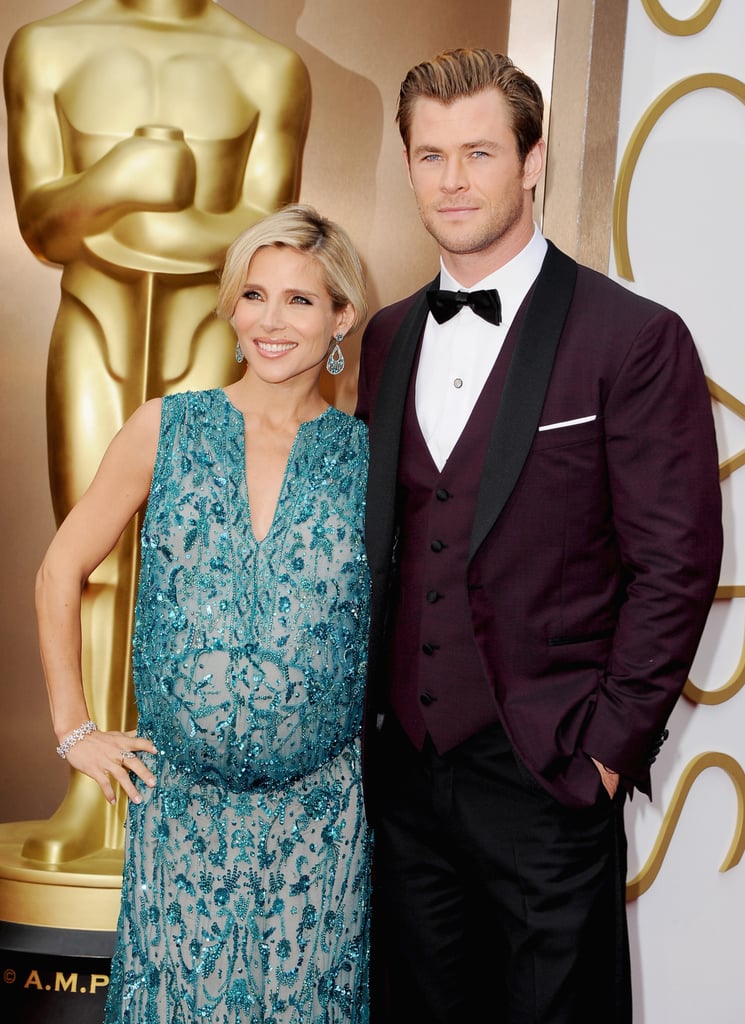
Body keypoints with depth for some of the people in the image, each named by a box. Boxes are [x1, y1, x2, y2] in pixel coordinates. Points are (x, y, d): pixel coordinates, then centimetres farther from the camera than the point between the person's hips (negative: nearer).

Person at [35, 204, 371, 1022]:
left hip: (321, 809, 0)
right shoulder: (166, 429, -2)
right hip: (179, 801, 0)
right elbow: (61, 571, 6)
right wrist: (74, 728, 5)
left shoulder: (369, 456, -2)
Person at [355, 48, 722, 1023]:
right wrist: (373, 707, 8)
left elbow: (677, 562, -10)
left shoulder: (635, 339, -9)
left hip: (546, 773, -5)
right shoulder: (387, 338, 9)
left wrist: (608, 747, -11)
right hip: (404, 760, 5)